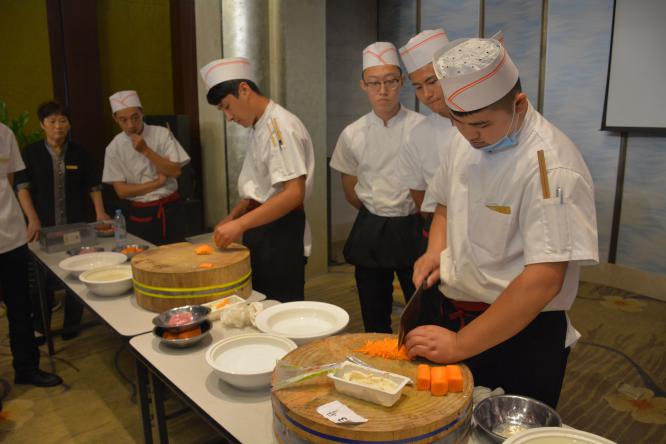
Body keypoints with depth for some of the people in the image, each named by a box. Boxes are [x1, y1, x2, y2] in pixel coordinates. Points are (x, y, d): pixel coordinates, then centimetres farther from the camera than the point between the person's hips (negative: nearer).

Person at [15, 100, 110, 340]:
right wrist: (33, 220, -14)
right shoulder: (31, 153, 2)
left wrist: (100, 212, -5)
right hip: (45, 226, -1)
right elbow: (22, 187, -3)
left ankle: (71, 325, 21)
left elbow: (93, 185, 8)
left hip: (77, 224, 1)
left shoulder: (78, 152, 6)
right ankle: (40, 327, 22)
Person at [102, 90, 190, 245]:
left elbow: (175, 171, -12)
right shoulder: (114, 148, -3)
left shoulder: (162, 134, -5)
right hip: (139, 215, 0)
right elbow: (121, 191, -5)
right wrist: (157, 182, -11)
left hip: (169, 210, 0)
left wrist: (146, 150, -18)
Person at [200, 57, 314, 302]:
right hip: (259, 228, 9)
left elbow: (294, 193, -26)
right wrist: (232, 217, 12)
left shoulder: (281, 126, -18)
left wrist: (240, 224, -25)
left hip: (281, 231, -9)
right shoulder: (257, 128, 12)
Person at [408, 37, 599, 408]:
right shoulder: (465, 141, 0)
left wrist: (460, 344, -26)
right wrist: (436, 250, -4)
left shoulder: (551, 165, -24)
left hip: (521, 335, -6)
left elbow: (543, 281, -28)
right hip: (455, 316, 7)